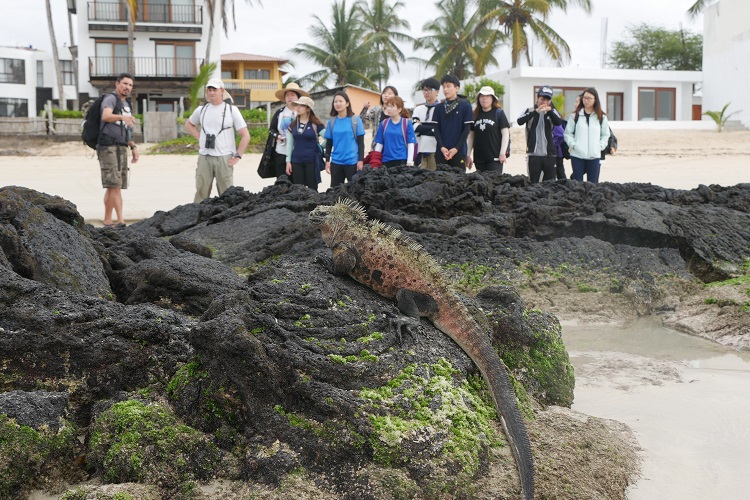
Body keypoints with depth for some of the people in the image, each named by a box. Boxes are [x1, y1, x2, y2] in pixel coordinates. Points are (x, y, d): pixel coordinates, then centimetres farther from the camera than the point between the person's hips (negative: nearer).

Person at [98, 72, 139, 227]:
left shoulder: (126, 104, 20)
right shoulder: (110, 99, -8)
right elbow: (106, 116, -30)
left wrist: (134, 147, 17)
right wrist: (122, 117, -49)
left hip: (121, 149, 9)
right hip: (108, 147, -9)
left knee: (113, 186, 7)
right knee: (115, 185, -14)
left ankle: (107, 220, 9)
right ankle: (121, 220, -17)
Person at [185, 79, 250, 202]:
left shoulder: (231, 110, 1)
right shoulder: (201, 110, 10)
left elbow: (245, 136, 0)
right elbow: (188, 124, 28)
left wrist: (238, 156, -6)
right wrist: (199, 136, 10)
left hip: (224, 158, -3)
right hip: (204, 158, 3)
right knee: (201, 193, 3)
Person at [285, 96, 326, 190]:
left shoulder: (315, 124, -3)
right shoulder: (293, 124, 8)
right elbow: (289, 144, 10)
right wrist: (288, 161, 6)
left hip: (311, 161, -3)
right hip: (296, 161, 3)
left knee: (312, 189, 1)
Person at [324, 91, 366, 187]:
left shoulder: (356, 120, -2)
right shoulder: (331, 122, 7)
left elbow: (360, 142, -2)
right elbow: (329, 143, 11)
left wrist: (361, 160, -8)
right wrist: (327, 160, 6)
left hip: (352, 161, -3)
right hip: (336, 162, 3)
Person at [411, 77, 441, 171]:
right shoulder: (418, 109, 16)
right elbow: (415, 128, 2)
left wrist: (422, 128, -5)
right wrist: (433, 128, -5)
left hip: (436, 150, -4)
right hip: (420, 149, 4)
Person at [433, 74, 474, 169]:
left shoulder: (465, 106, 1)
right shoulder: (439, 108, 10)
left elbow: (467, 129, -2)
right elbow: (437, 129, 7)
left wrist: (456, 148, -10)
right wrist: (442, 147, -8)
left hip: (459, 151, -3)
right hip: (441, 152, 3)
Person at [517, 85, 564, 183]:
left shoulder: (552, 112, 10)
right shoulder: (530, 111, 4)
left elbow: (559, 122, -9)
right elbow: (520, 121, -15)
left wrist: (549, 112, -28)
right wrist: (536, 112, -28)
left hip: (550, 154, 2)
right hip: (534, 154, -2)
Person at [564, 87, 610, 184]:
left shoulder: (601, 117, 7)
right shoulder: (576, 116, 5)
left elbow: (605, 135, 13)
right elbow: (568, 133, 6)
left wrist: (600, 146, -2)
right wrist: (573, 145, -7)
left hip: (594, 155, 1)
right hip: (577, 155, 0)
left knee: (593, 183, 3)